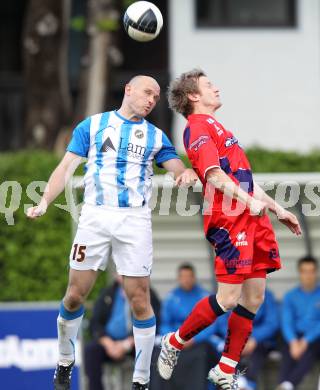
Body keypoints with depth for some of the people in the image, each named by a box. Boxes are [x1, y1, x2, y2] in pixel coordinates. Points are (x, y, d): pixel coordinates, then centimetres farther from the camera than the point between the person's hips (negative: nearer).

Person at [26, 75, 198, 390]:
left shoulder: (156, 136, 13)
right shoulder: (92, 125, 7)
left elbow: (177, 168, 8)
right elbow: (66, 166, 2)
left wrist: (186, 173, -17)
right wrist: (45, 201, -12)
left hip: (135, 222, 1)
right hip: (95, 216, -1)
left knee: (140, 301, -4)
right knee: (75, 295, 2)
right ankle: (65, 362, 22)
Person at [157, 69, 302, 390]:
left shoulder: (215, 128, 26)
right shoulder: (199, 127, -5)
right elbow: (213, 173, -18)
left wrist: (277, 209, 28)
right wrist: (249, 201, -29)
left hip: (252, 219, 10)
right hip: (229, 220, -10)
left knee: (253, 299, 5)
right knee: (228, 298, -12)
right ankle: (174, 343, 9)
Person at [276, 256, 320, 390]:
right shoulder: (290, 296, 12)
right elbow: (286, 322, -1)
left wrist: (306, 341, -20)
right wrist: (293, 342, -22)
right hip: (296, 337, 2)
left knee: (308, 351, -35)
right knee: (288, 353, -32)